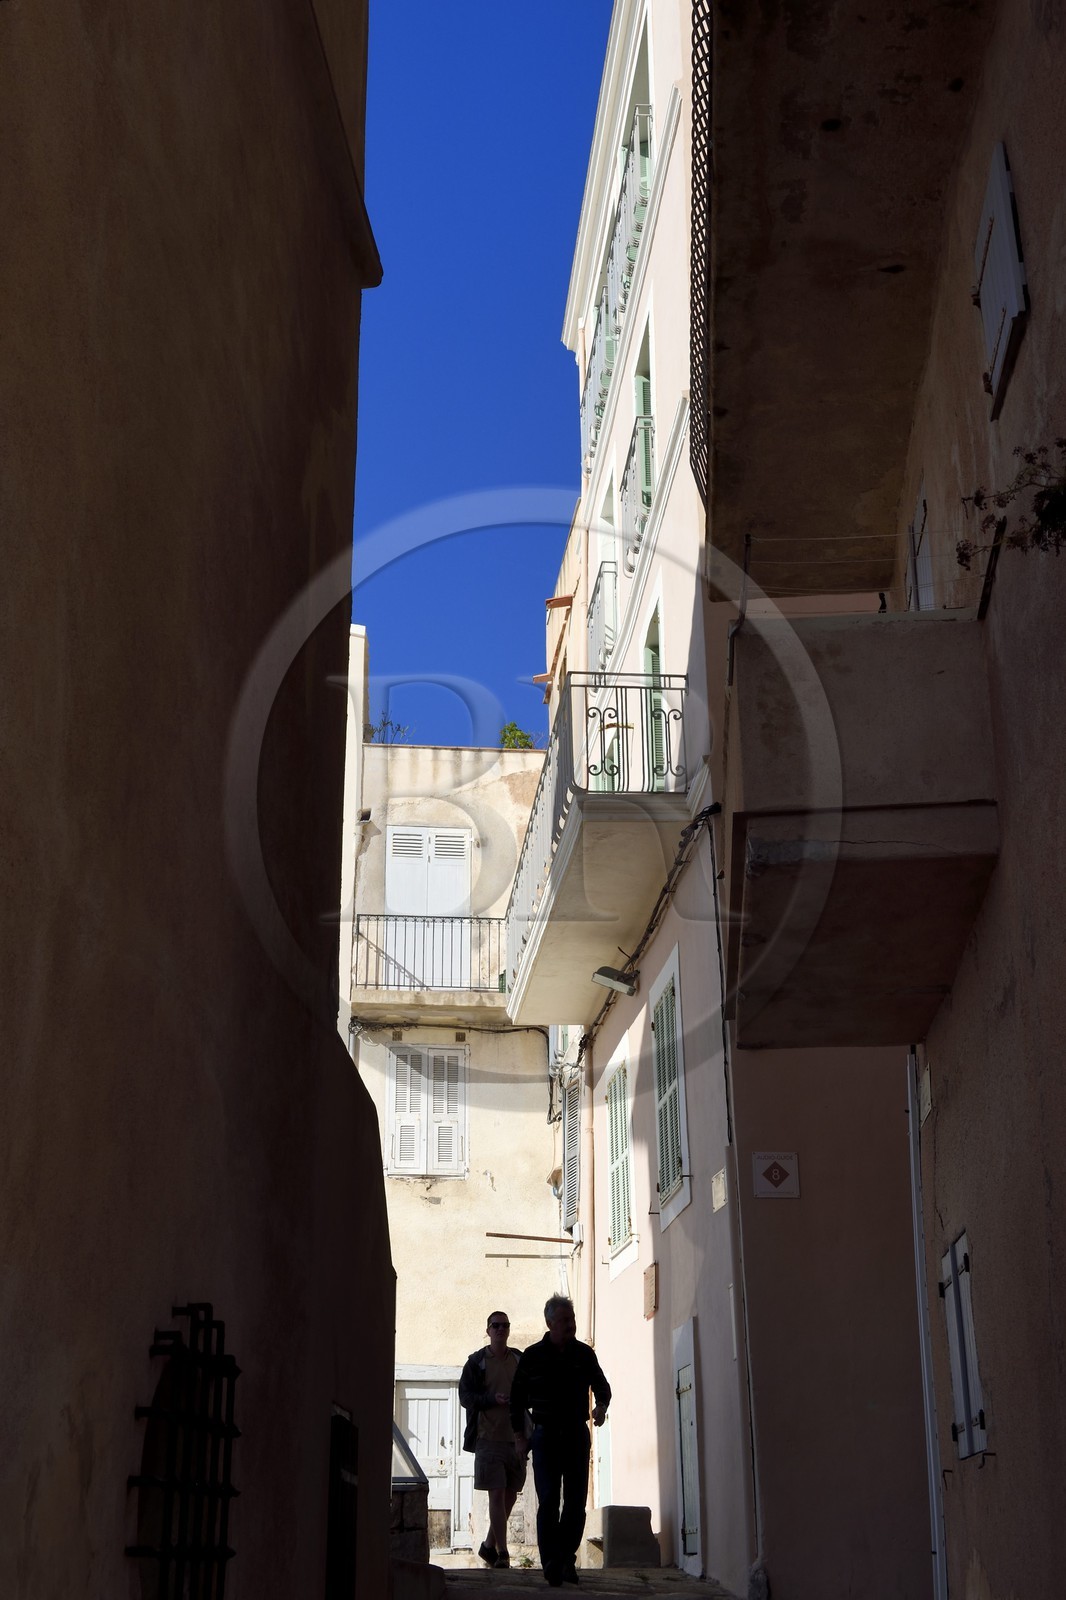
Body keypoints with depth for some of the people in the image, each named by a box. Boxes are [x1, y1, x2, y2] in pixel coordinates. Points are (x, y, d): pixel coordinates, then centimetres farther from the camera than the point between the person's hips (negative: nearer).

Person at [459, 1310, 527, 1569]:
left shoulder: (520, 1360, 9)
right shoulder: (476, 1362, -1)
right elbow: (465, 1396, -4)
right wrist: (492, 1399, -19)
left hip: (516, 1437, 4)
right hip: (489, 1438, -4)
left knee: (511, 1494, 10)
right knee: (496, 1495, -7)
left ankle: (489, 1545, 26)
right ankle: (502, 1553, -4)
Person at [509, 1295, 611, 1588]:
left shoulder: (584, 1354, 2)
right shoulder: (532, 1356, -2)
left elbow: (601, 1385, 14)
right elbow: (517, 1396, 7)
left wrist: (602, 1405, -7)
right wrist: (519, 1432, 6)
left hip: (577, 1435, 2)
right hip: (546, 1435, -2)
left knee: (576, 1501, 4)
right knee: (548, 1502, -8)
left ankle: (567, 1558, 19)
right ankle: (552, 1565, -7)